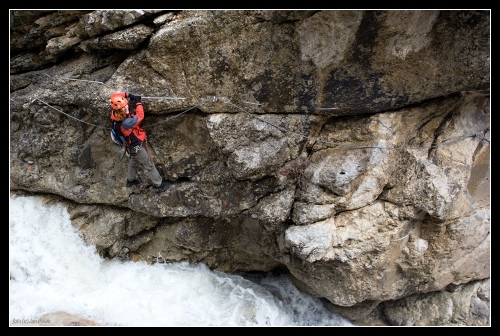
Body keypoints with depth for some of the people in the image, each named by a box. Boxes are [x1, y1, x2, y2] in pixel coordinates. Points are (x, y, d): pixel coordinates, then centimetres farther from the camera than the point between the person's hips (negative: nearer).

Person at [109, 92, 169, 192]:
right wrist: (138, 102, -20)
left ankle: (130, 179, 53)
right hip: (136, 146, -8)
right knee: (149, 165, 11)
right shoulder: (126, 123, -42)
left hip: (131, 144, 9)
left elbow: (113, 96, -5)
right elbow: (140, 116, -30)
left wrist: (127, 94, -16)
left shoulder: (115, 112, -19)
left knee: (134, 161, 31)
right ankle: (158, 184, 28)